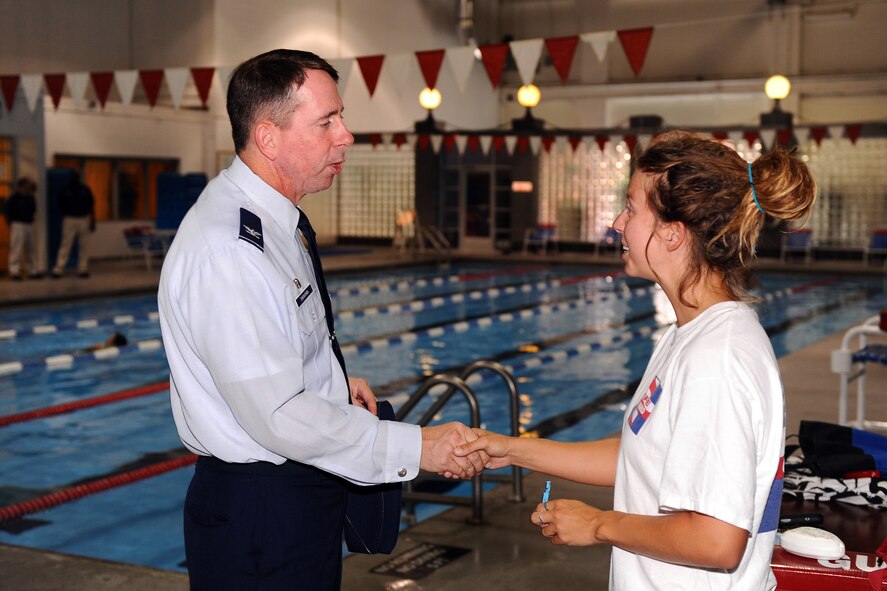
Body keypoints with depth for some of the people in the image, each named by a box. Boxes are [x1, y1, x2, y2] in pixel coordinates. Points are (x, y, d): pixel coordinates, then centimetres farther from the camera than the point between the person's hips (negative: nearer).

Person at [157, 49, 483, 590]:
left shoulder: (275, 218, 6)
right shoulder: (226, 248, -25)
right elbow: (279, 416, -27)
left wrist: (336, 380, 6)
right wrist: (415, 448, -22)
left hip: (305, 487, 9)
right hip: (261, 507, -9)